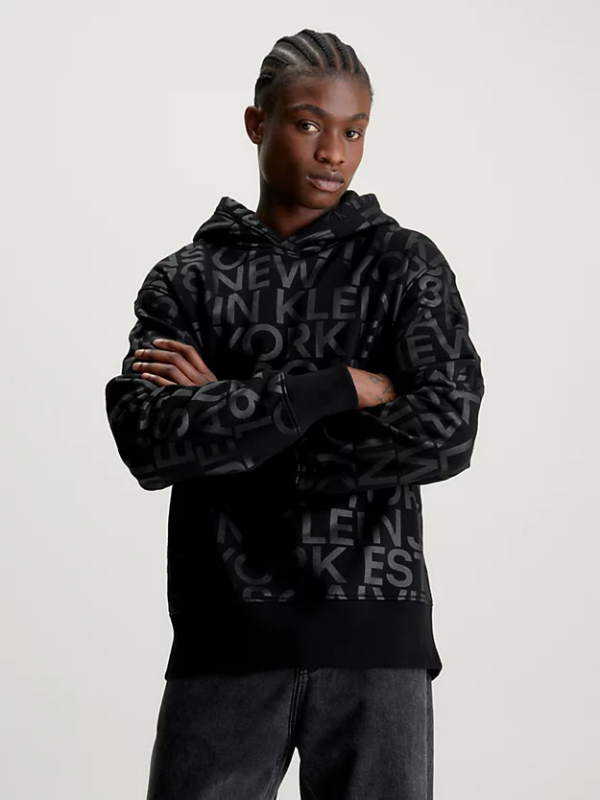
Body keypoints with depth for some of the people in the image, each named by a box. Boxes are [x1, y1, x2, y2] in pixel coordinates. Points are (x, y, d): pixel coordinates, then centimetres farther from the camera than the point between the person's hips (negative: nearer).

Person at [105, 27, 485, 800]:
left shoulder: (406, 264, 6)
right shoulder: (185, 279, 7)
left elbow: (447, 431, -10)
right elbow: (147, 441, -10)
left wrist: (228, 421, -8)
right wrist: (340, 386, -13)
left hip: (375, 634, 0)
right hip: (227, 639, 0)